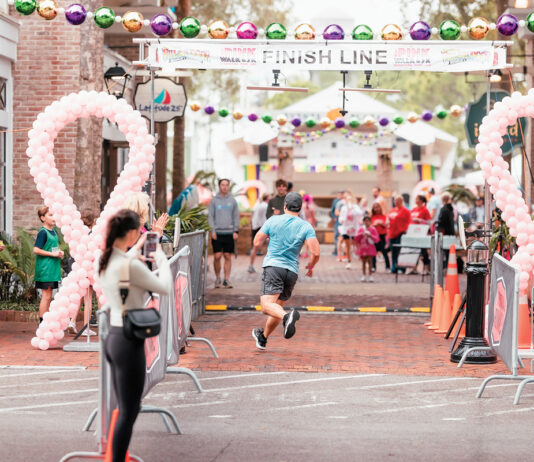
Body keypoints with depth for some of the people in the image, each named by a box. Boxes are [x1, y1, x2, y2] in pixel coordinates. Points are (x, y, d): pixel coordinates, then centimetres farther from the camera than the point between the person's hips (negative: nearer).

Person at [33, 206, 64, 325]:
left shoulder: (53, 232, 14)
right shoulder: (43, 232, -12)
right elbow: (36, 250, -19)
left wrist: (59, 252, 8)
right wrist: (53, 254, -17)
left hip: (53, 269, 9)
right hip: (45, 269, -9)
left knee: (48, 297, 11)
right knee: (46, 296, -8)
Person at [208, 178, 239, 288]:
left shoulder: (232, 201, 9)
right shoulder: (214, 200, 5)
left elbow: (236, 216, 10)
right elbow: (210, 216, 3)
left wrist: (236, 230, 0)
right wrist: (213, 230, -7)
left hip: (229, 233, 1)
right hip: (217, 233, -1)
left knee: (228, 257, 1)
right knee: (217, 256, -5)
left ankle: (226, 280, 3)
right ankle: (217, 278, 9)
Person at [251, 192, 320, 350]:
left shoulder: (273, 220, 1)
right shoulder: (306, 227, 2)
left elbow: (257, 243, 4)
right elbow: (316, 253, -7)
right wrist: (310, 267, 13)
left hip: (273, 266, -4)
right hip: (292, 272, 4)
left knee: (267, 305, -18)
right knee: (278, 306, 21)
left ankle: (287, 317, -49)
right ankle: (263, 338, 37)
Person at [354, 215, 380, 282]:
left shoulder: (373, 229, 2)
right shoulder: (361, 229, 9)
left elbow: (377, 239, -3)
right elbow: (356, 239, 6)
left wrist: (370, 236, -17)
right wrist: (360, 235, -11)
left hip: (370, 248, -2)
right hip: (362, 248, 2)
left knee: (369, 261, -10)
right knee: (363, 262, 2)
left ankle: (370, 276, -7)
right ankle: (364, 276, 5)